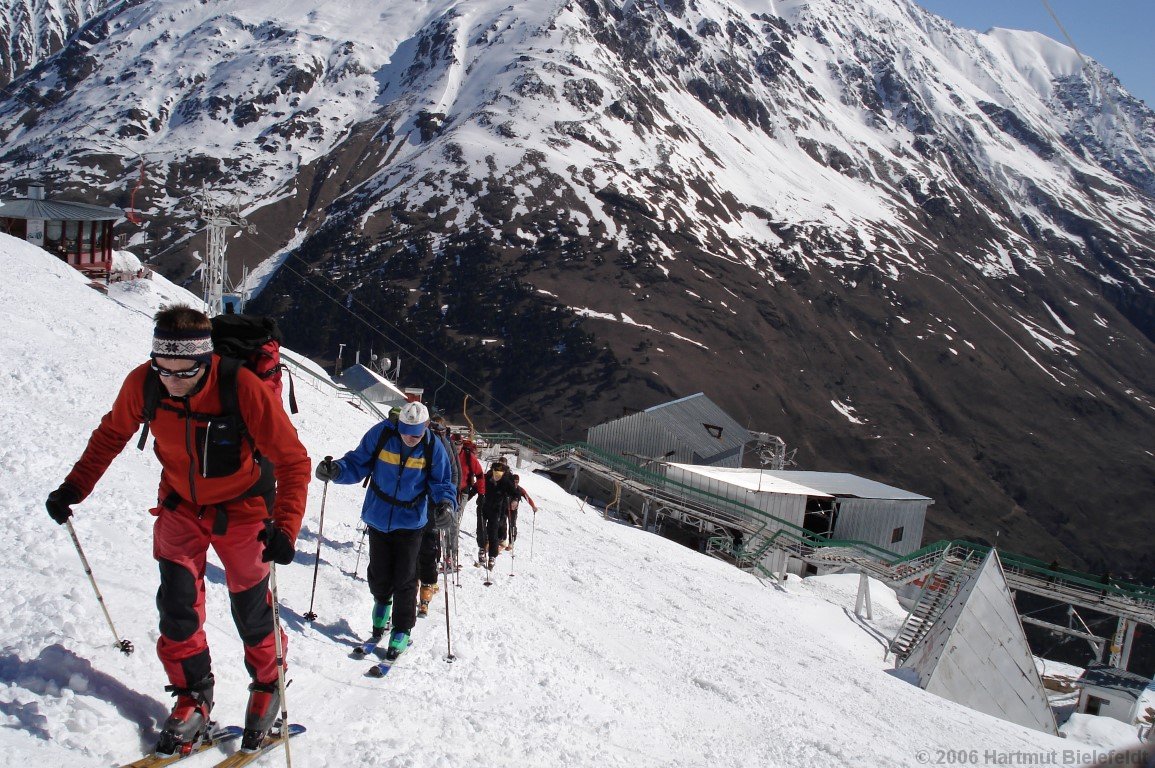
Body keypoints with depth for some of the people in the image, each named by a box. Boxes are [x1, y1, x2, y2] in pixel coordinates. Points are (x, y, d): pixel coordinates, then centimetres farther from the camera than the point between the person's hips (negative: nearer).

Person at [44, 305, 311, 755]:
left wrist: (285, 527, -37)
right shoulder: (142, 383, -20)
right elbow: (111, 435, 1)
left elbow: (292, 460, -27)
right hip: (180, 507, 3)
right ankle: (193, 696, 22)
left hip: (240, 510, -3)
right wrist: (74, 488, -7)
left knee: (250, 610, 8)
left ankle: (268, 689, 33)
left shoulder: (244, 389, -33)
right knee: (177, 605, 1)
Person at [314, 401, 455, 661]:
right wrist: (336, 470, -27)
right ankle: (382, 603, 46)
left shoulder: (433, 448, -15)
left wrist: (445, 505, -29)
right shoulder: (381, 434, -16)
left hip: (410, 522, -1)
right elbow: (358, 464, -7)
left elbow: (442, 483, -9)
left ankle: (402, 631, 21)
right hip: (378, 518, 1)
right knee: (379, 573, 11)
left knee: (404, 580, 2)